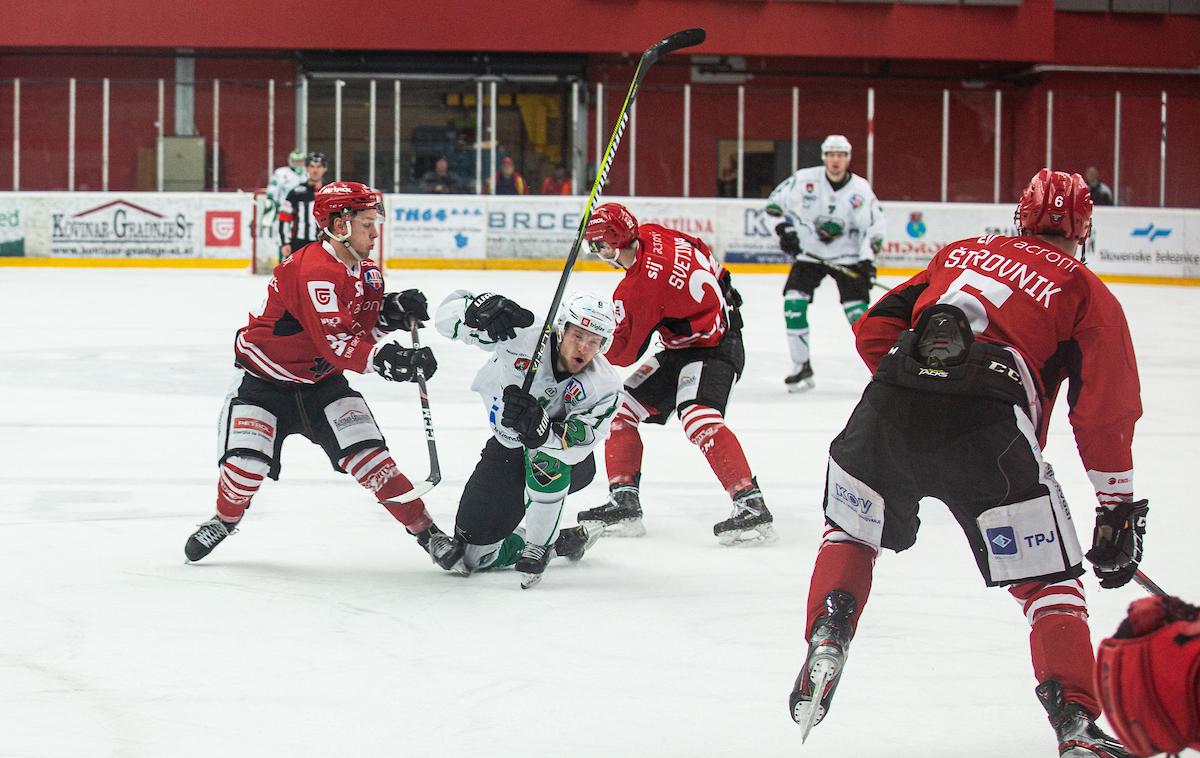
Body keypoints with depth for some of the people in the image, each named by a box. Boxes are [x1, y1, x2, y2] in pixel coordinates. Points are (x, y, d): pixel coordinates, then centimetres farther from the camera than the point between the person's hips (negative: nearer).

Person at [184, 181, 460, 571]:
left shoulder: (366, 270, 0)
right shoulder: (313, 270, -29)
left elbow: (362, 324, 8)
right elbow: (335, 341, -37)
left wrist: (393, 309, -12)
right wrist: (388, 359, -48)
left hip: (321, 380, 6)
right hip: (264, 380, -6)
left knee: (368, 454, -9)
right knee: (246, 463, -16)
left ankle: (425, 530, -3)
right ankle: (225, 518, 16)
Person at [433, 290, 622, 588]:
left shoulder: (605, 386, -27)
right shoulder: (523, 338, -26)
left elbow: (575, 447, -36)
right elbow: (449, 315, -26)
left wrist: (538, 427, -56)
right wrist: (478, 309, -50)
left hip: (571, 468, -2)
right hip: (506, 449, 2)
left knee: (544, 461, -40)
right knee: (475, 554, -2)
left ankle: (537, 548, -21)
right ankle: (561, 542, 20)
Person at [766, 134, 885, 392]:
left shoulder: (861, 189, -9)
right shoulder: (805, 180, -9)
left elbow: (874, 227, -6)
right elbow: (775, 202, 2)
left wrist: (867, 259, -18)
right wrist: (784, 228, -10)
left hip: (848, 258, -1)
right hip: (809, 254, 1)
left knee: (858, 311, -11)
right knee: (793, 303, -14)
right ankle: (802, 367, -3)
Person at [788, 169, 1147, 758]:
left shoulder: (960, 253, 29)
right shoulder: (1085, 291, 18)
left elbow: (875, 330, 26)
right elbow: (1105, 411, 10)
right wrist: (1118, 512, 15)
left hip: (888, 404, 3)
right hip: (988, 428, -3)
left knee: (850, 530, 30)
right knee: (1048, 580, 6)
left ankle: (826, 641, 13)